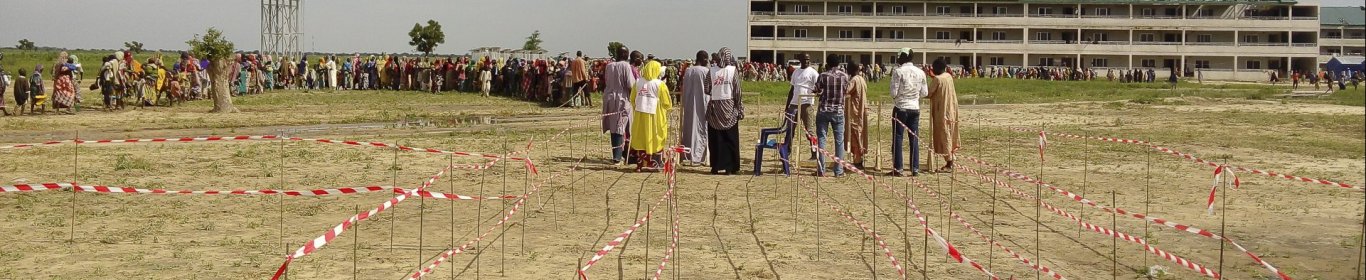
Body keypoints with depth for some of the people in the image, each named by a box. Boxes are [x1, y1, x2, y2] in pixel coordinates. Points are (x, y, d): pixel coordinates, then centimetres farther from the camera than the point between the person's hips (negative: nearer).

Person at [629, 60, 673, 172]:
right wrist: (668, 109, 14)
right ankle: (653, 164, 6)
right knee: (654, 140, 6)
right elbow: (667, 103, -6)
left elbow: (632, 99, 10)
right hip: (654, 116, -4)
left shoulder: (638, 82, 1)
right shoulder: (660, 84, -11)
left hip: (640, 115, 4)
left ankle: (640, 164, 10)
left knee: (641, 139, 10)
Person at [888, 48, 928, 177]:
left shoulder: (898, 71, -11)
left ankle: (897, 169, 2)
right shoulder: (920, 72, 2)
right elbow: (924, 93, 5)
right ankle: (915, 168, 9)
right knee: (914, 138, 9)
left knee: (898, 138, 2)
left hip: (900, 108, -4)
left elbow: (894, 92, -13)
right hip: (915, 108, 4)